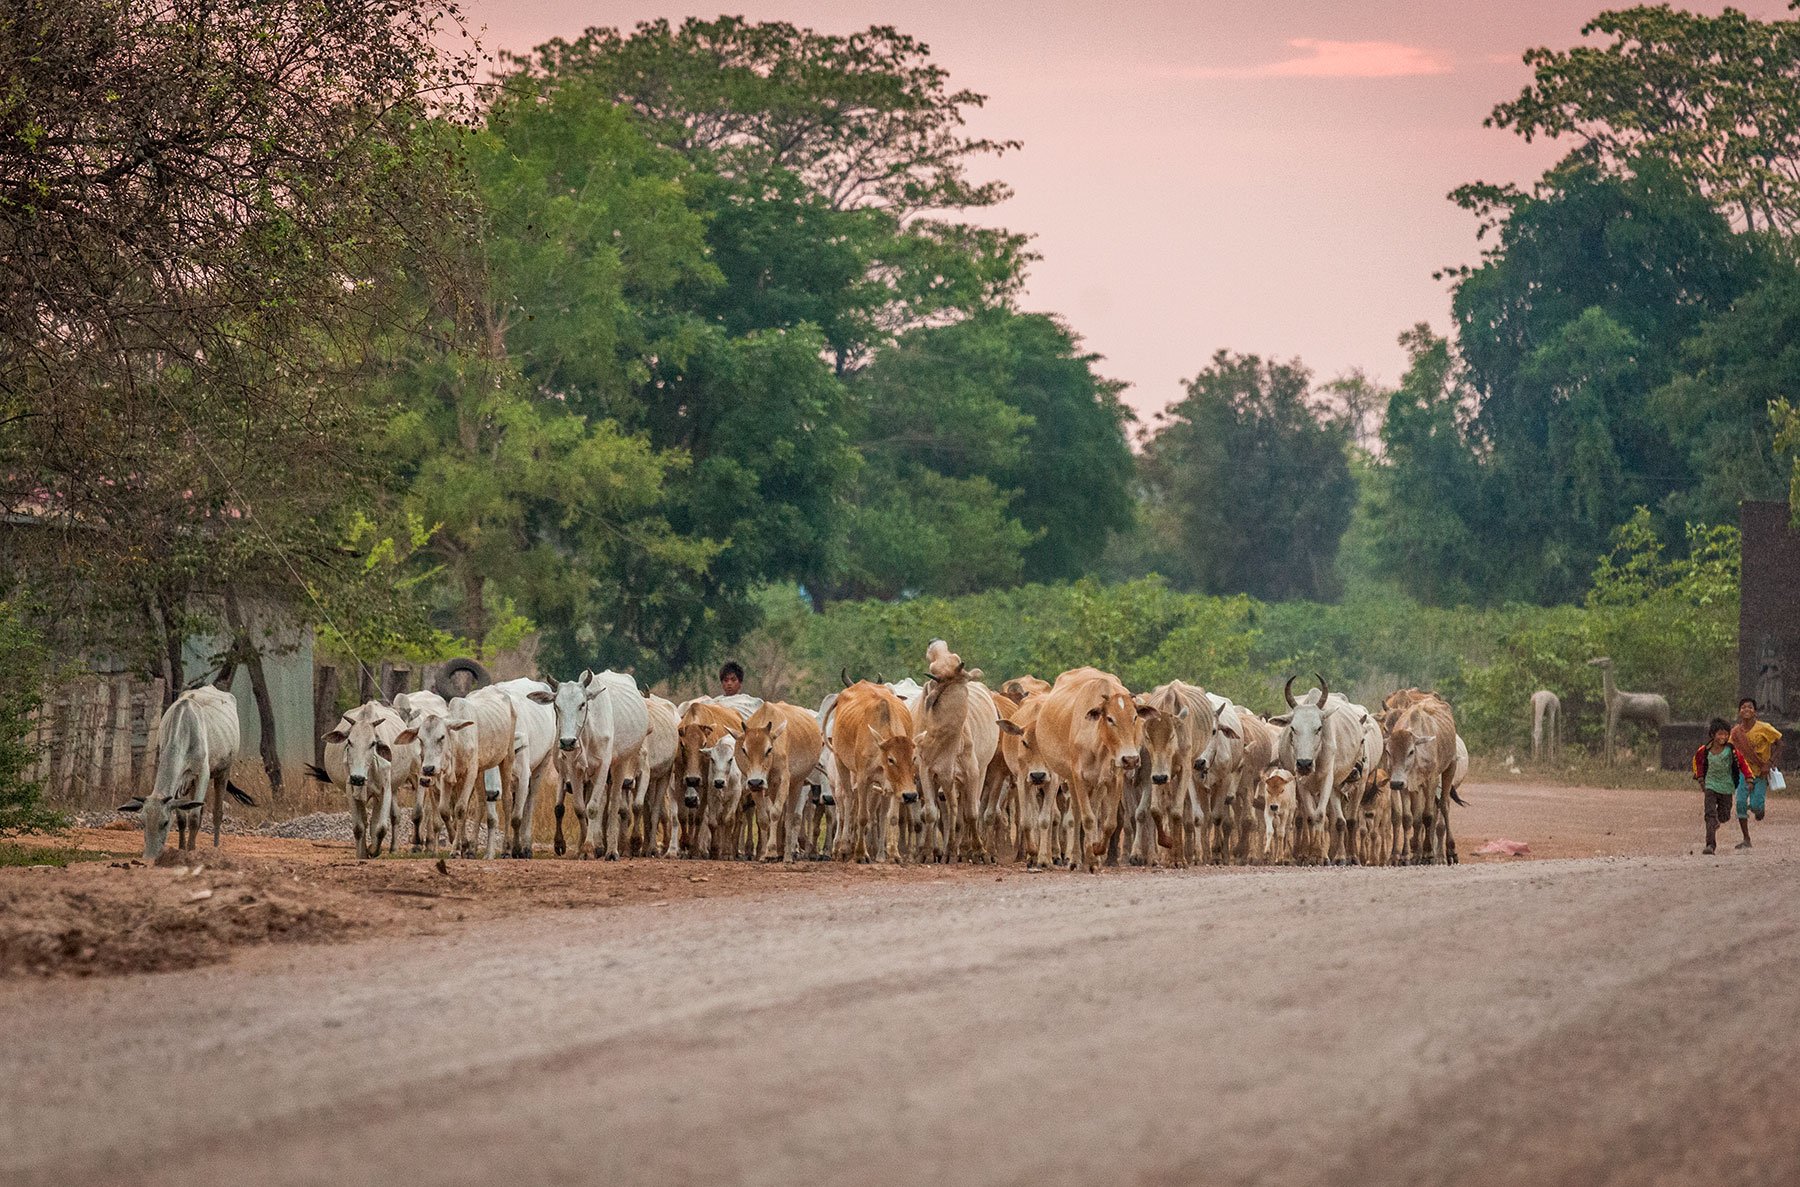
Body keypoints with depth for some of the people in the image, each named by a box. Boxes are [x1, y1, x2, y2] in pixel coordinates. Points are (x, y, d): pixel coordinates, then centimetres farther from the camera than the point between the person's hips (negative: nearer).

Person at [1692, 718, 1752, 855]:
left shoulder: (1731, 749, -13)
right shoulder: (1705, 750, -11)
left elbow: (1742, 763, -1)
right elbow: (1698, 761, 10)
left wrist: (1748, 778, -7)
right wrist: (1700, 778, 11)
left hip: (1726, 787, 0)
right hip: (1710, 785, 0)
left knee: (1724, 816, 5)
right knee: (1710, 814, -15)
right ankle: (1710, 845, -20)